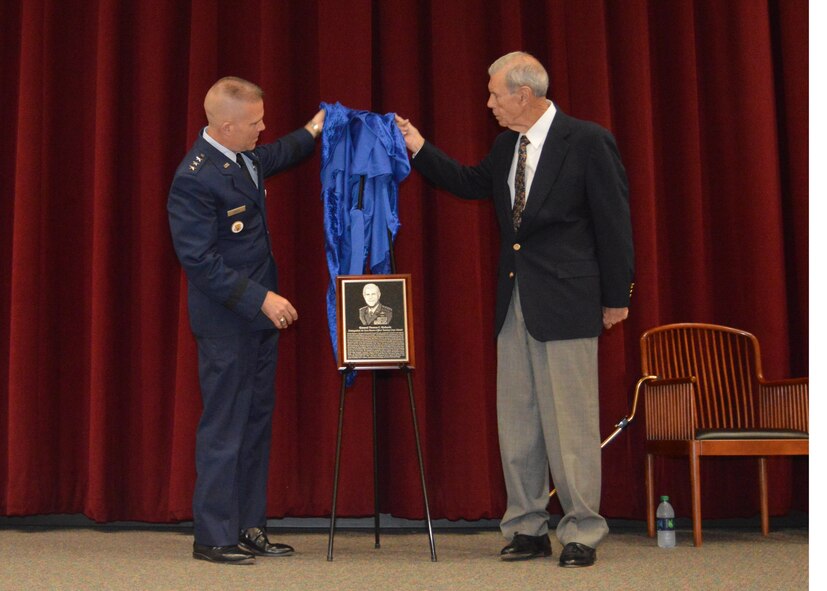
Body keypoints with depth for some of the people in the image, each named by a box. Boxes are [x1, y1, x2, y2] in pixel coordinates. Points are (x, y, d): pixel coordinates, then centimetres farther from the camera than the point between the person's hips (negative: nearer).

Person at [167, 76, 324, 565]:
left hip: (260, 312, 10)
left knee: (257, 422, 13)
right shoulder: (195, 178, -21)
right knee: (224, 428, -3)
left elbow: (274, 158, 33)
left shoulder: (245, 157, 6)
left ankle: (249, 528, 22)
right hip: (226, 321, -9)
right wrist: (261, 298, -23)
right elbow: (200, 261, -23)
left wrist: (313, 132, 25)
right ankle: (214, 537, 7)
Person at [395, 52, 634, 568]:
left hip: (565, 303, -7)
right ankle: (527, 529, 21)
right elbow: (471, 183, 24)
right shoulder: (507, 145, 11)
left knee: (570, 424, -2)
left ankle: (582, 534, 10)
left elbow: (614, 220, -8)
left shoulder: (587, 142, -9)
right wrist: (420, 149, 14)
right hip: (515, 303, 7)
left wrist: (616, 297, -6)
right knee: (516, 423, 10)